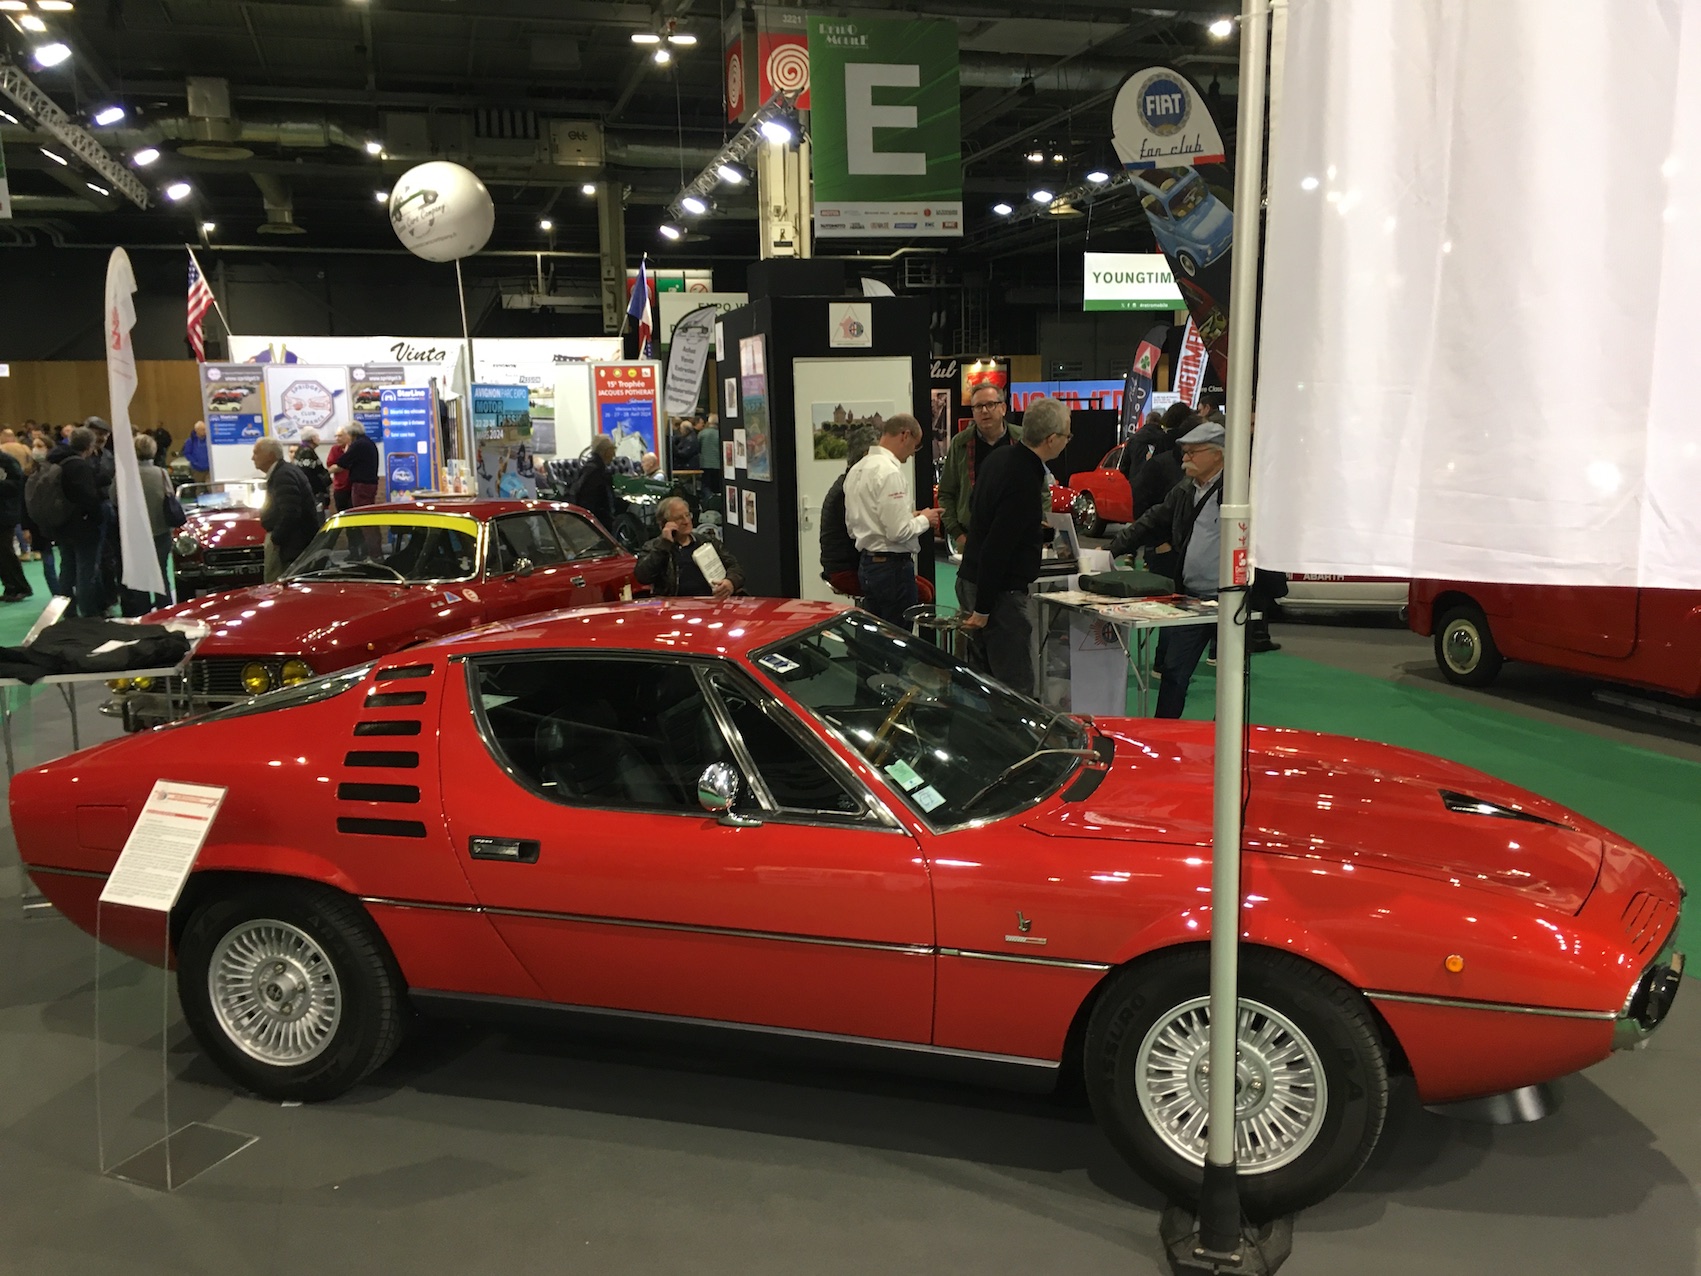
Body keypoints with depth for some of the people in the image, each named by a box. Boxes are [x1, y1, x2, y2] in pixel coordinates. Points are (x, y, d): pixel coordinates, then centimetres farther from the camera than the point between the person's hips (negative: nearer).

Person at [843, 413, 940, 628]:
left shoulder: (857, 470, 10)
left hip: (866, 561, 9)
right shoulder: (891, 472, -18)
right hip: (893, 565, -9)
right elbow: (899, 532, -23)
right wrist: (924, 520, -3)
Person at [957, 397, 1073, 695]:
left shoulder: (1000, 458, 6)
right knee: (1015, 685, -6)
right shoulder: (1025, 482, -23)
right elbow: (997, 549, -24)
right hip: (999, 591, -10)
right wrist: (983, 608, -20)